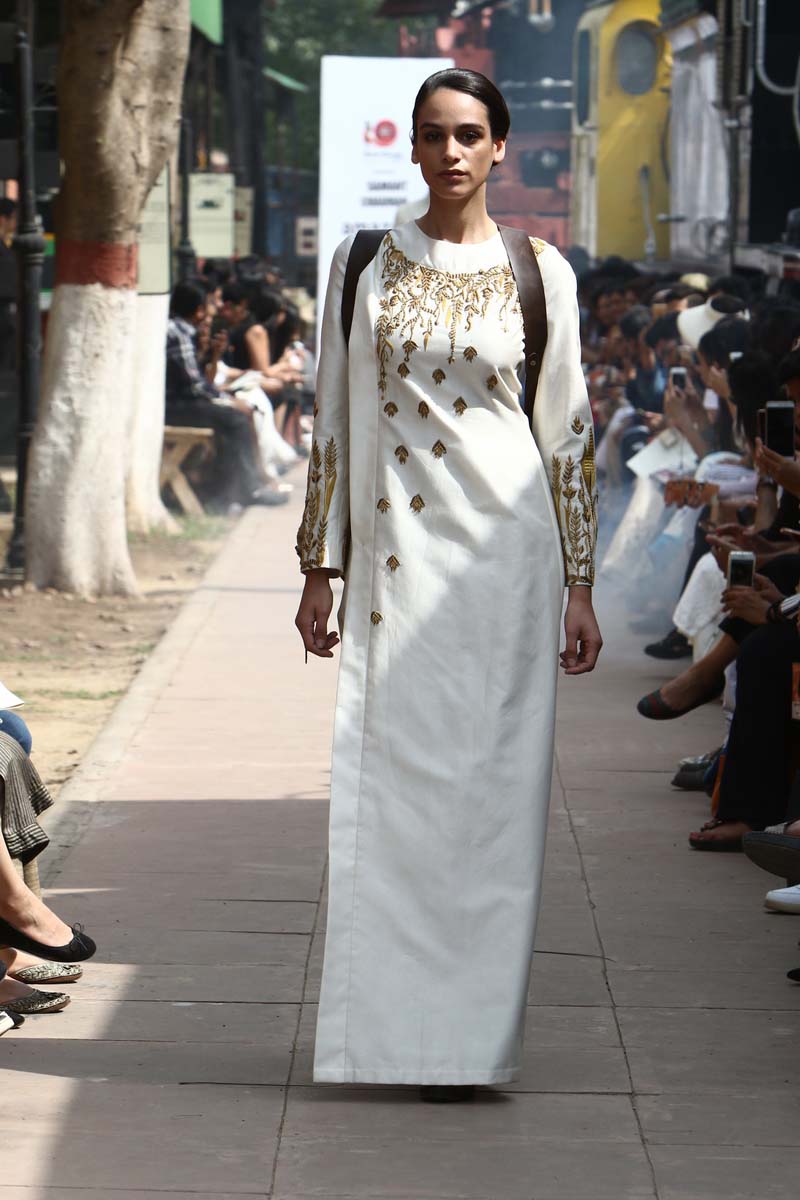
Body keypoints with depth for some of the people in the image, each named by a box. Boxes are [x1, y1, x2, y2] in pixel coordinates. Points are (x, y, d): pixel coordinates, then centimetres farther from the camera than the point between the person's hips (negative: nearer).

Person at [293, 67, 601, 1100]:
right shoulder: (364, 266, 8)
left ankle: (469, 1029, 7)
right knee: (387, 784, -2)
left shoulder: (540, 273, 5)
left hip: (502, 554, -1)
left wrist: (579, 585, 3)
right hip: (395, 558, 1)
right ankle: (393, 1023, 7)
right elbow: (334, 421, 10)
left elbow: (569, 434, 6)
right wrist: (320, 568, 5)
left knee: (491, 791, -1)